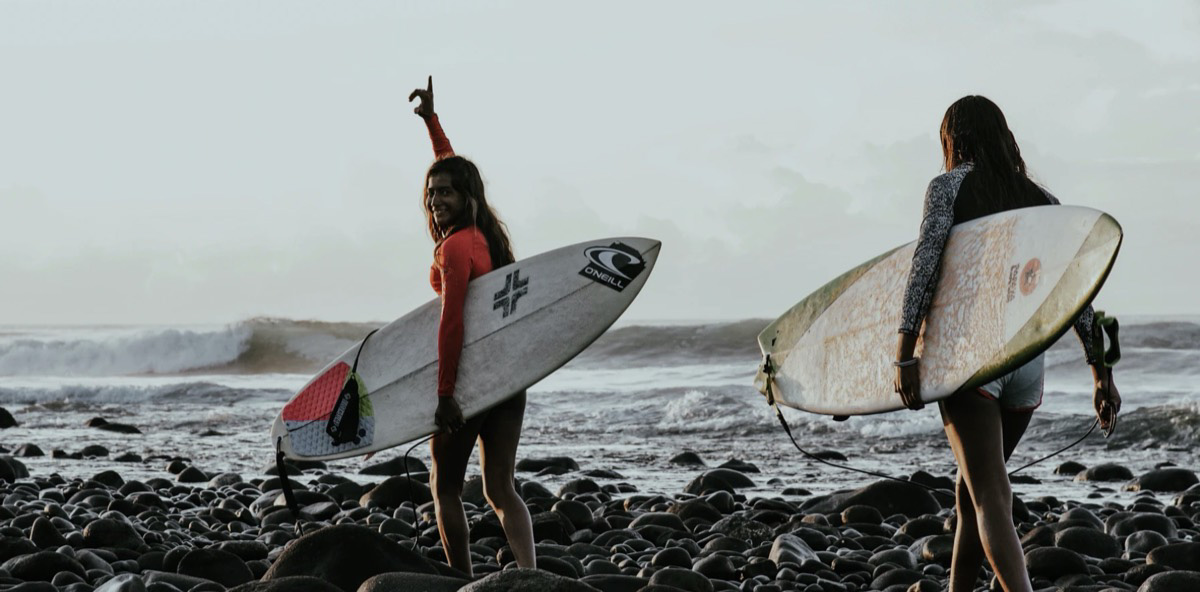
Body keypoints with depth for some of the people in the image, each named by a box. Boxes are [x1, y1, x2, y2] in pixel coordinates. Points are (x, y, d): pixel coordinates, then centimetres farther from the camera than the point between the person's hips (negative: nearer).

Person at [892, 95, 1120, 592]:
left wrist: (905, 353, -13)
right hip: (1030, 359, 5)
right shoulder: (1041, 200, 15)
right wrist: (1102, 374, 11)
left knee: (990, 498, -12)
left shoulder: (949, 185, 3)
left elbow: (925, 266, -11)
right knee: (972, 490, 22)